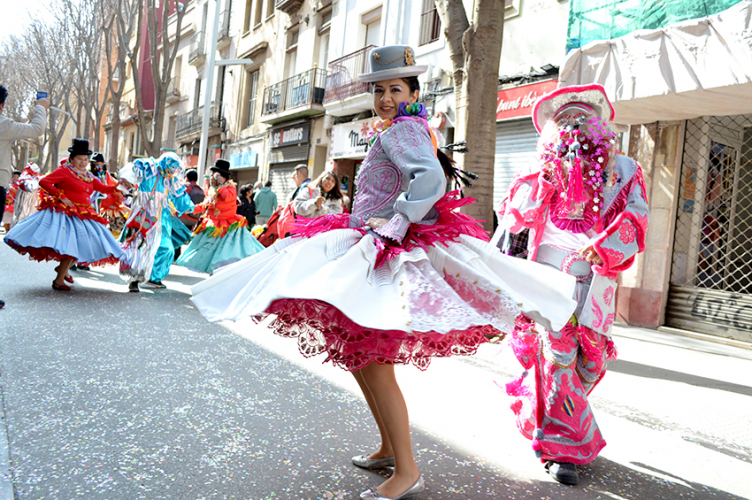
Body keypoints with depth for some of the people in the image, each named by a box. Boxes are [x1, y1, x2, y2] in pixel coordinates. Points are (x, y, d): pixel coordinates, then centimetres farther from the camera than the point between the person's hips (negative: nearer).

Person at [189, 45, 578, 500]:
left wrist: (394, 224, -23)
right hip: (373, 251, 11)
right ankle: (389, 447, 27)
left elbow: (431, 179, -28)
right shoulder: (416, 130, 21)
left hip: (391, 253, -11)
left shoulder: (400, 130, -9)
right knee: (356, 353, 15)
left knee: (371, 358, -13)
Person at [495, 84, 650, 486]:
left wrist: (602, 247, -18)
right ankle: (560, 447, 6)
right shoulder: (547, 169, 10)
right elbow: (517, 216, 1)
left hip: (597, 282, 2)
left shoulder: (623, 170, 12)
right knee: (558, 356, -6)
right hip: (551, 273, -2)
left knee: (591, 362, 7)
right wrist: (546, 177, -10)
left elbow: (635, 219, -1)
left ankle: (534, 411, 31)